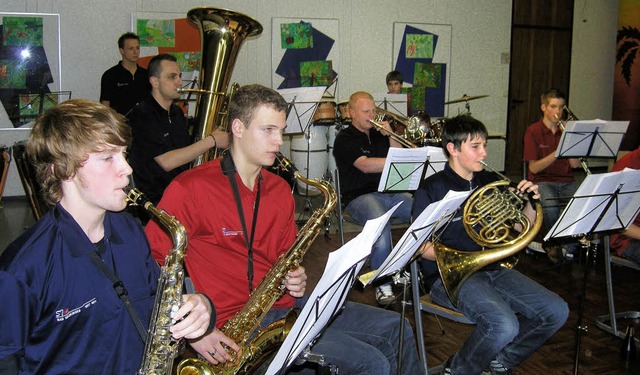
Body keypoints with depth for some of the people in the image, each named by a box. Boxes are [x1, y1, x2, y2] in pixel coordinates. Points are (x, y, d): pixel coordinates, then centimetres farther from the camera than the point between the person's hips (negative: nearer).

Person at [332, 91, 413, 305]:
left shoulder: (379, 135, 21)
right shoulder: (345, 139, 0)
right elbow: (366, 165, -17)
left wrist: (391, 137, 1)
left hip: (390, 193, 6)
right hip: (359, 196, -6)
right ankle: (382, 285, -26)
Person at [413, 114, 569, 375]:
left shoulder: (489, 183, 11)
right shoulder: (432, 189, -8)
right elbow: (421, 246, -11)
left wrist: (530, 201, -3)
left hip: (492, 269, 7)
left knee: (556, 312, -7)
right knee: (504, 325, -30)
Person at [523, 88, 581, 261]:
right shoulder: (533, 131, 0)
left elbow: (575, 165, 3)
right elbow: (534, 168, -8)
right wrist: (557, 152, -18)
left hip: (566, 181, 4)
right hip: (542, 181, -3)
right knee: (551, 205, -36)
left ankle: (569, 248, -10)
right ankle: (554, 243, -7)